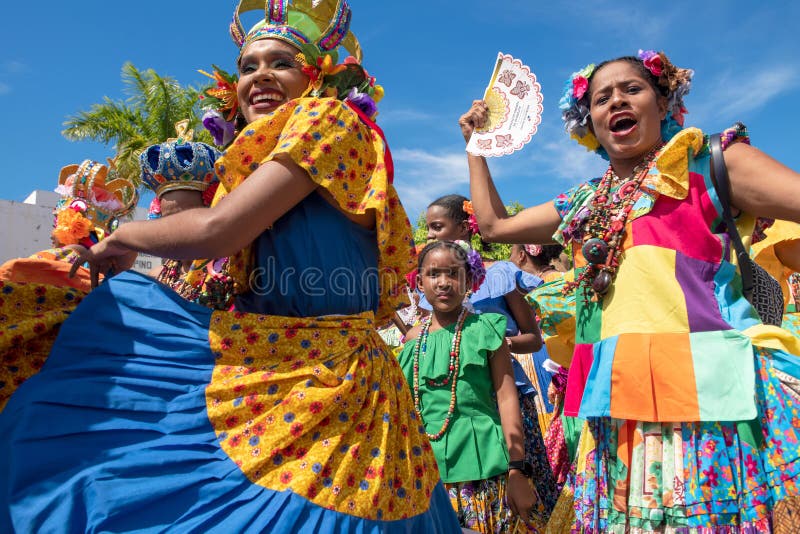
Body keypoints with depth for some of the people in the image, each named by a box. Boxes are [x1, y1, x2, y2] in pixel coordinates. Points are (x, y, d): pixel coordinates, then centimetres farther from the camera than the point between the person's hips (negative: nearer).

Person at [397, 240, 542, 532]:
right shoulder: (414, 337, 7)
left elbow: (507, 398, -4)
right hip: (427, 468, 3)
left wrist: (518, 471, -7)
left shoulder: (485, 328, -3)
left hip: (481, 466, -3)